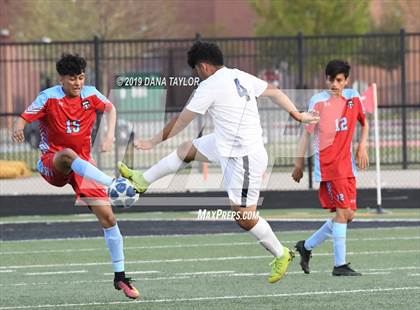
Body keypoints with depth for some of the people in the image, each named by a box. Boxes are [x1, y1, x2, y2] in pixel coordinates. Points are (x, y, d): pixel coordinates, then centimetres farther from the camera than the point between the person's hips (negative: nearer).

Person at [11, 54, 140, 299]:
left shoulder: (90, 94, 0)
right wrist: (18, 129, -38)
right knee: (69, 155, -42)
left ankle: (120, 276, 4)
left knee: (107, 216, -6)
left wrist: (110, 136, 3)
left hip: (83, 164, 3)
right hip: (51, 163, -3)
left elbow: (110, 108, 18)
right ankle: (114, 184, -60)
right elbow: (24, 118, -14)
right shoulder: (49, 98, -9)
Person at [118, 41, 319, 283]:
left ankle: (281, 255, 15)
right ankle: (142, 181, 35)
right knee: (186, 149, 20)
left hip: (243, 158, -10)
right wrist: (298, 116, 25)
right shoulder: (241, 77, 2)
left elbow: (181, 121, -11)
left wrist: (153, 142, 1)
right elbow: (275, 92, 11)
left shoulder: (210, 86, -19)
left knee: (244, 216, 0)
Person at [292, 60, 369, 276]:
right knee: (342, 211, -13)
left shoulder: (353, 97, 8)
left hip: (347, 164, 6)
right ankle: (339, 265, -10)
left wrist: (362, 146, 7)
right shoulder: (318, 101, -6)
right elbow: (307, 133, -3)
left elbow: (364, 123, 23)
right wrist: (299, 164, -4)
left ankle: (307, 246, 21)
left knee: (348, 214, 6)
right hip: (327, 163, -6)